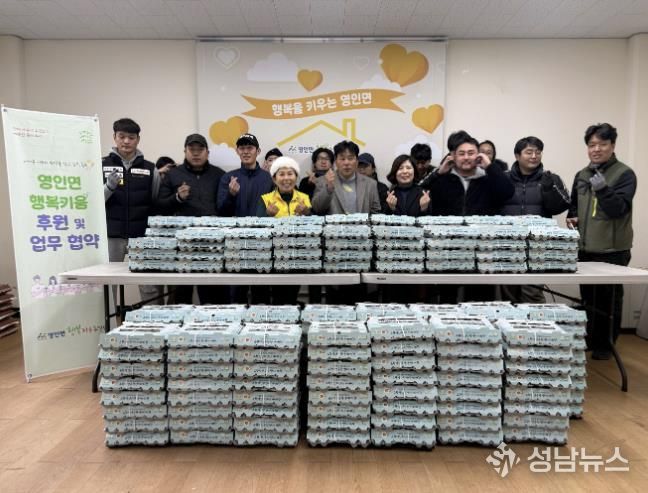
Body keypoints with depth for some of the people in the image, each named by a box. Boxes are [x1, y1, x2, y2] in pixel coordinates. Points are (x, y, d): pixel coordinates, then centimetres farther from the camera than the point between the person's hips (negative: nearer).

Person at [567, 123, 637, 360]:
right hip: (584, 249, 6)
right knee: (588, 298, 15)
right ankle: (589, 340, 30)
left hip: (612, 250, -6)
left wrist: (603, 189, -31)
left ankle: (605, 345, 16)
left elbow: (618, 208, -17)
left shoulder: (625, 174, -6)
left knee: (609, 300, 3)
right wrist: (572, 217, 2)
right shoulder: (581, 175, 12)